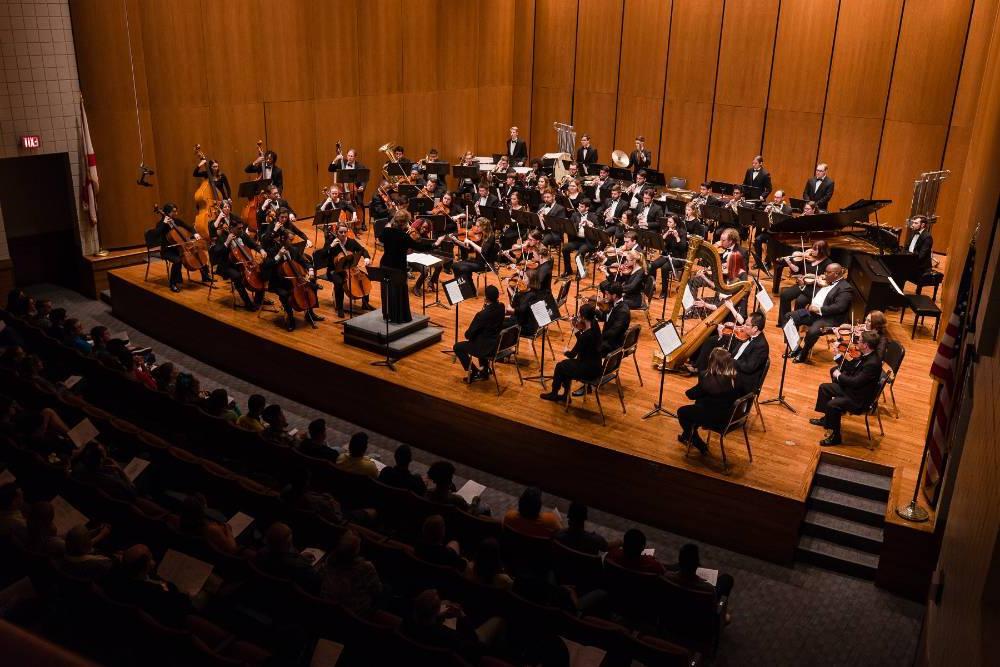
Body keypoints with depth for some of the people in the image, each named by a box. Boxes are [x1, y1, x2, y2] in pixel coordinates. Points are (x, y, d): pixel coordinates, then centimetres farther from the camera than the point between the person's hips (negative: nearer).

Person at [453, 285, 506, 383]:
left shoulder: (482, 315, -28)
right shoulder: (501, 307, -8)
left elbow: (469, 334, -16)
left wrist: (467, 334, 6)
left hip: (487, 347, -7)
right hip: (499, 343, 7)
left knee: (458, 347, 12)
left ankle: (473, 373, 15)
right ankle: (484, 370, 39)